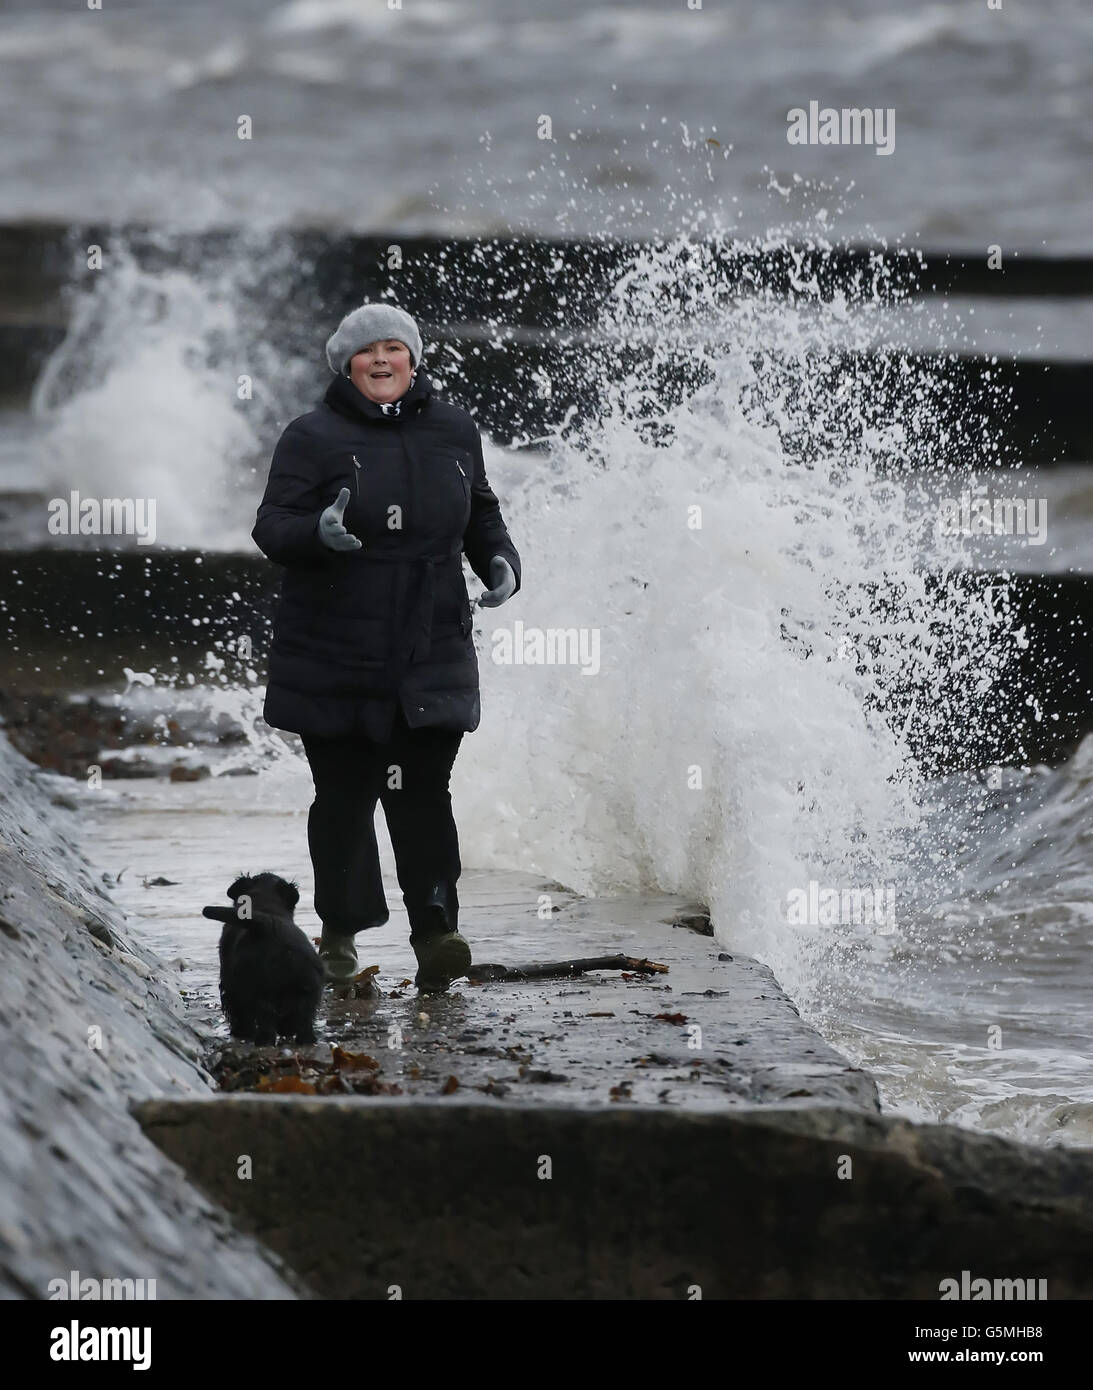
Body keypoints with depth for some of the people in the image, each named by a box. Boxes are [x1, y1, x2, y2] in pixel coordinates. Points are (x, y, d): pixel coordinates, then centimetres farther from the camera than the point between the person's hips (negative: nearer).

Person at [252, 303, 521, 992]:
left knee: (424, 791, -6)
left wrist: (501, 560, 3)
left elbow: (481, 512, 23)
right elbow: (272, 526, -8)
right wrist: (318, 532, -30)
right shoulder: (313, 437, -3)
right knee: (344, 793, 6)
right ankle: (340, 931, 19)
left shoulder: (454, 431, 9)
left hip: (432, 651, 2)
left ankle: (435, 933, -9)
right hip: (335, 656, -2)